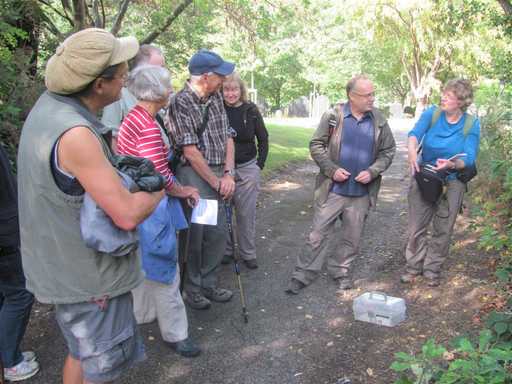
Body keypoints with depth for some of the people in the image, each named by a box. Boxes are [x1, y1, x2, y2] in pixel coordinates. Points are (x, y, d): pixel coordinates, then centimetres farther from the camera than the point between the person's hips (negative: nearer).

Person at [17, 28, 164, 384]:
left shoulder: (47, 104, 0)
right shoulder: (75, 135, -29)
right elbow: (128, 215, -28)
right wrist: (158, 192, -8)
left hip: (61, 263, 9)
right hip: (88, 277, -9)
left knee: (82, 351, 27)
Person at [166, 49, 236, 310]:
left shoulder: (216, 98, 11)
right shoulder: (180, 102, -12)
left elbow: (227, 137, 11)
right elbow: (190, 151, -15)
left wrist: (228, 174, -1)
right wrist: (216, 182, -10)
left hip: (218, 175, 7)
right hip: (193, 176, -7)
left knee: (218, 234, 12)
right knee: (193, 236, 2)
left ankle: (208, 284, 29)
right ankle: (191, 288, 23)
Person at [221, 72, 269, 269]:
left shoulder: (251, 110, -2)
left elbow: (263, 139, 8)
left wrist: (259, 164, 2)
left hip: (247, 168, 0)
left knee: (246, 213, 7)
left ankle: (248, 253, 22)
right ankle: (225, 251, 27)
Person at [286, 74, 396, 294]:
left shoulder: (379, 120, 1)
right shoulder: (333, 116, -6)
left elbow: (388, 151, 7)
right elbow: (316, 145, -3)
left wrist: (372, 171, -9)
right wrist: (332, 169, -14)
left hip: (361, 193, 3)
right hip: (333, 189, -2)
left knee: (352, 238, 14)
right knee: (318, 234, 4)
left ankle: (340, 271, 34)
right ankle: (303, 274, 17)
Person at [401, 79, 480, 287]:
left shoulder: (471, 125, -10)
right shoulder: (432, 113, -9)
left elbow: (469, 159, -15)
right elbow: (415, 133, -25)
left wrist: (452, 164, -36)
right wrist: (412, 151, -47)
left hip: (452, 183, 0)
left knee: (443, 230, 9)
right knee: (416, 227, 7)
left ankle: (432, 269, 27)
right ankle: (414, 265, 25)